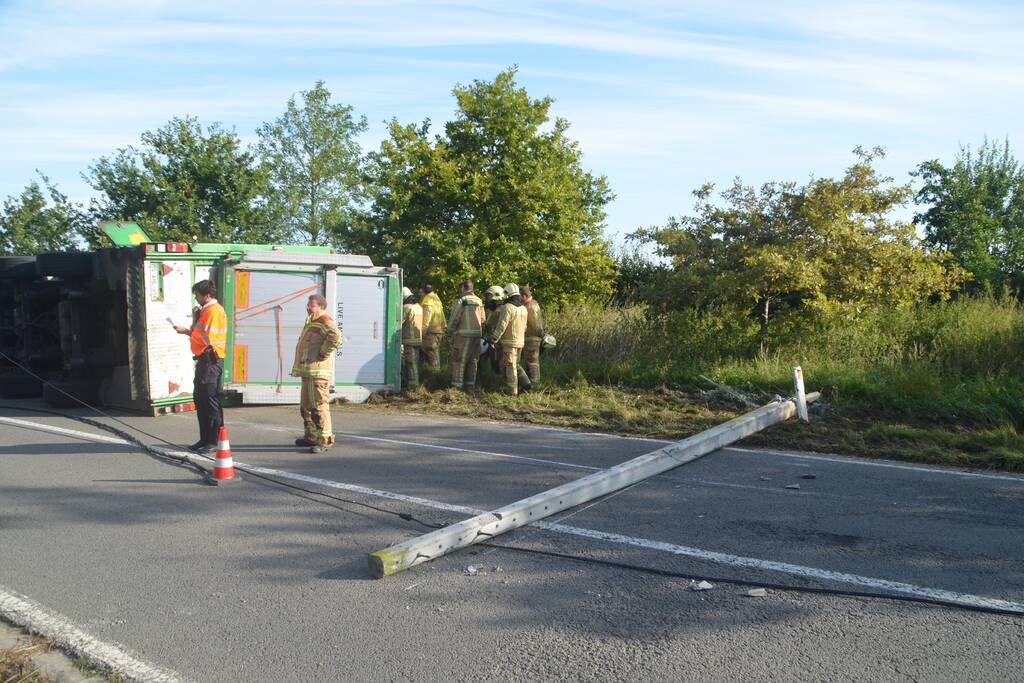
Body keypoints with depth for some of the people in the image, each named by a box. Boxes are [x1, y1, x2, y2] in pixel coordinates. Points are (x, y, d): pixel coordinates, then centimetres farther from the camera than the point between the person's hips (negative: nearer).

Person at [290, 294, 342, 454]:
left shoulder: (325, 322, -12)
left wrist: (323, 354, -23)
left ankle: (324, 440, -8)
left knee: (318, 406, -11)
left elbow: (335, 336, -33)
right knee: (306, 406, 18)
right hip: (307, 371, 11)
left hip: (318, 372, -11)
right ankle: (311, 436, 28)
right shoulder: (311, 322, 21)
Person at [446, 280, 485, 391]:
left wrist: (450, 332, 2)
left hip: (463, 335, -5)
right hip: (477, 335, 6)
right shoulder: (479, 301, 8)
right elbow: (482, 319, 12)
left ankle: (457, 385, 3)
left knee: (458, 361, 3)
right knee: (473, 361, 15)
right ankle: (470, 385, 19)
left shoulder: (461, 300, -10)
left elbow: (454, 318, -10)